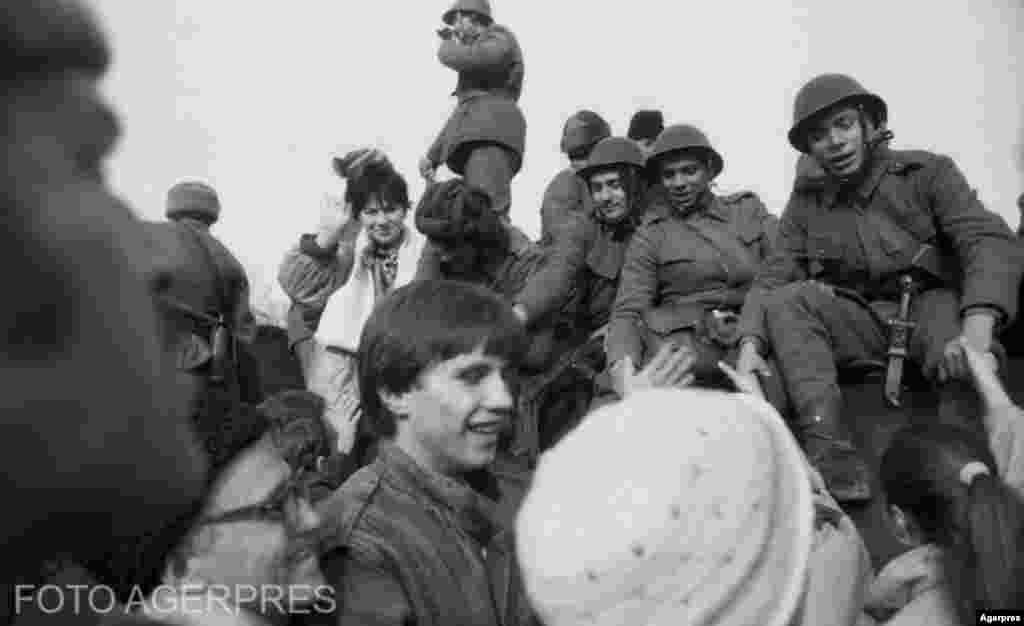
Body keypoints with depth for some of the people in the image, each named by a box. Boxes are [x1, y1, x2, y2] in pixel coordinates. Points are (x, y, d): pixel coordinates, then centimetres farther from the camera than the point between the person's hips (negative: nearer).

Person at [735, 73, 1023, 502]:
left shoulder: (929, 173, -3)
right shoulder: (806, 202, 6)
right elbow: (772, 278, -2)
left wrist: (976, 333, -37)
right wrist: (751, 345, -24)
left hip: (930, 307, -2)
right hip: (863, 321, 3)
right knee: (785, 301, -23)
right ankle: (830, 450, -37)